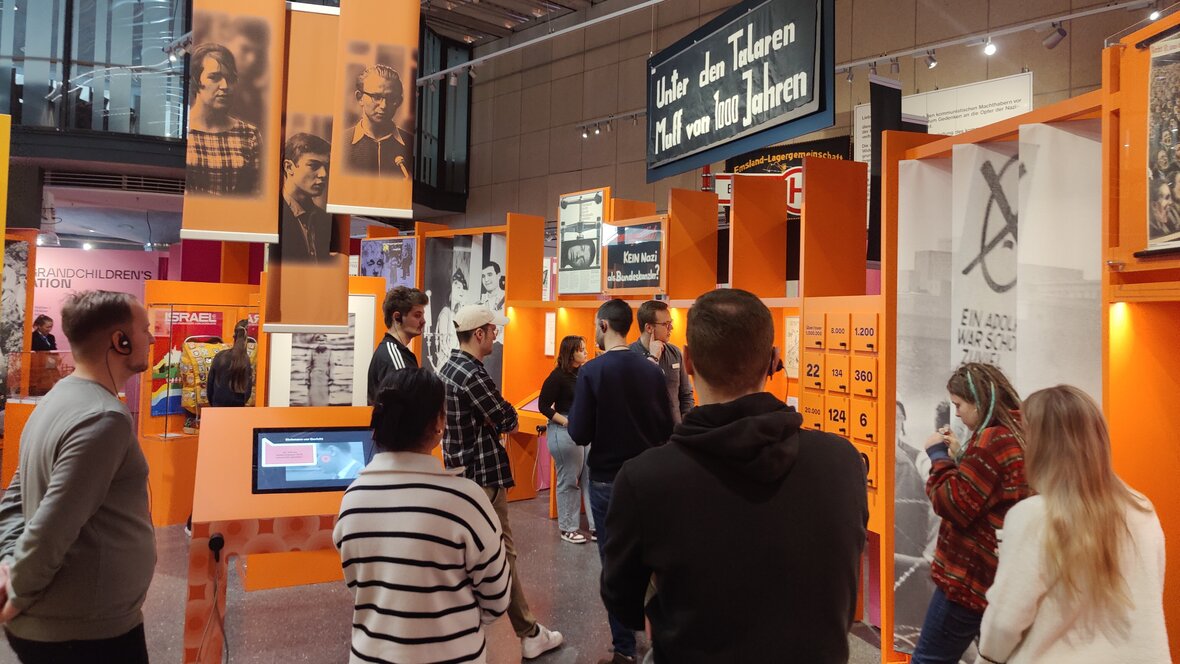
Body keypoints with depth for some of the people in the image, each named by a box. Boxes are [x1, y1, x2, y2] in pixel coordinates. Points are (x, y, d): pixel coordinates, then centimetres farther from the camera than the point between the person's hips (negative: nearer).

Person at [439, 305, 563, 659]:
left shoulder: (448, 368, 9)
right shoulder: (473, 375, -21)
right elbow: (507, 420, -17)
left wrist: (498, 416, -4)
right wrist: (508, 414, 3)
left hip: (460, 469, 10)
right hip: (483, 474, -10)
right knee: (502, 553, -2)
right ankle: (529, 634, 8)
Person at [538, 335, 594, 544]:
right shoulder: (558, 376, -9)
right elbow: (543, 406, -9)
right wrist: (567, 422, -17)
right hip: (564, 431, -6)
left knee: (591, 477, 8)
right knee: (569, 480, 4)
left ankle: (596, 526, 17)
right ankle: (567, 529, 18)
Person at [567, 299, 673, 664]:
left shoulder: (591, 371, -15)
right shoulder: (653, 370, -3)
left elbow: (580, 435, -15)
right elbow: (667, 429, 2)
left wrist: (570, 418, 5)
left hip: (608, 480, -4)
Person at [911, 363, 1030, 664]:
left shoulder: (992, 439, -19)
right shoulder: (1022, 435, 11)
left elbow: (953, 506, -18)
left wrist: (939, 456, -7)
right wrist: (959, 455, 9)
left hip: (971, 573, -10)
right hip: (1007, 574, 10)